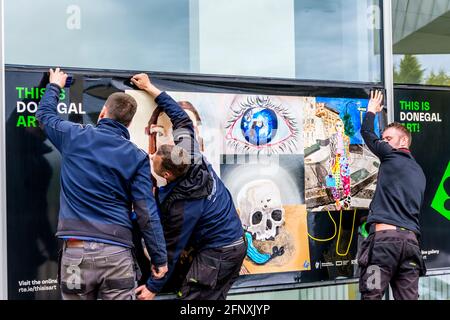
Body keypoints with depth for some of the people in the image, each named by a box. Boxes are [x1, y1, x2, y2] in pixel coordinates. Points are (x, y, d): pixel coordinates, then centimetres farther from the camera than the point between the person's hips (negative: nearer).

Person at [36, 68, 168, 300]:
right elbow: (147, 213, -3)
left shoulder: (75, 137, 4)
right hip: (117, 254, -1)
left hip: (75, 251, 1)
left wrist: (54, 86, 43)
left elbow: (45, 113, 25)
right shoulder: (137, 157, 1)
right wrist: (160, 258, 4)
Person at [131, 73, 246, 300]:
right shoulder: (194, 160, -8)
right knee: (214, 298, 16)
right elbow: (182, 119, 5)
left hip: (216, 255, -9)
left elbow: (172, 250, -15)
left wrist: (153, 288, -3)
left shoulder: (180, 206, -25)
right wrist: (150, 89, 11)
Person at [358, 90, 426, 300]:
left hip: (385, 235, -6)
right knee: (408, 297, 3)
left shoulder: (391, 157, 4)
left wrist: (371, 111, 34)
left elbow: (367, 133, 16)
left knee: (371, 296, -6)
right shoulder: (419, 172, 24)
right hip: (411, 239, 7)